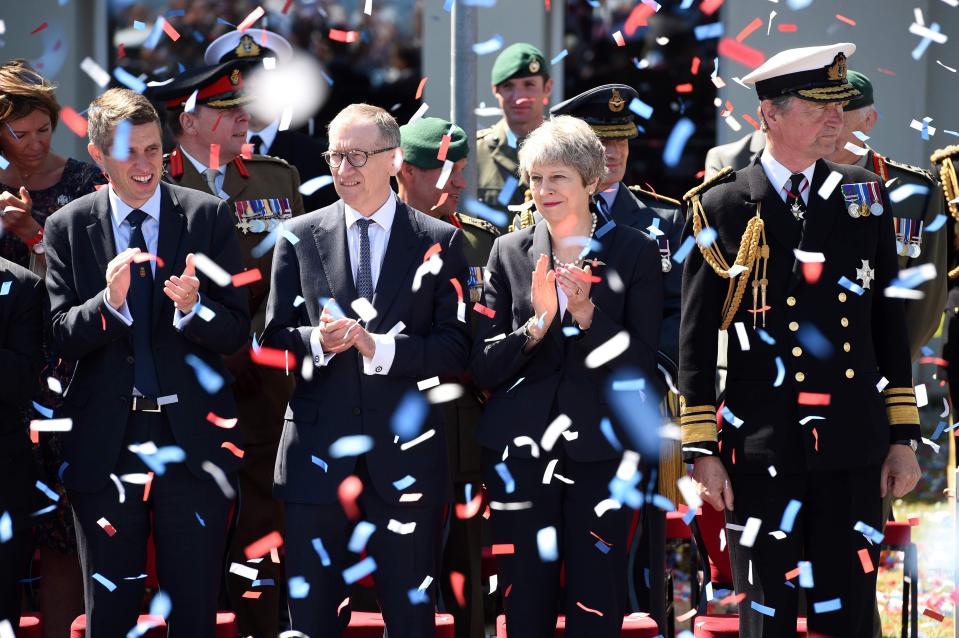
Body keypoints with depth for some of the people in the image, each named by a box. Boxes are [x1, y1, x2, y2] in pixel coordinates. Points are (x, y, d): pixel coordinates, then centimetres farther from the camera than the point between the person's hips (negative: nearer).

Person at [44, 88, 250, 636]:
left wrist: (192, 308, -23)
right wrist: (109, 302, -21)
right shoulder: (67, 228, 3)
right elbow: (63, 337, -2)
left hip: (194, 438, -1)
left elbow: (237, 331, -2)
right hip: (106, 442, 1)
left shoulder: (209, 216, 1)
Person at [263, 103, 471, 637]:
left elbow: (455, 350, -3)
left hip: (406, 454, -1)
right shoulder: (299, 238, 9)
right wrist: (318, 341, -15)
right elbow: (275, 336, 7)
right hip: (318, 450, 1)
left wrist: (376, 346, -17)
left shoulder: (441, 243, 4)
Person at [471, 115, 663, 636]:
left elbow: (640, 366, -2)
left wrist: (587, 314, -17)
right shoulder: (510, 252, 9)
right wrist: (538, 322, -13)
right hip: (520, 452, 2)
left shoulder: (634, 252, 2)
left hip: (599, 455, -2)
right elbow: (485, 368, 4)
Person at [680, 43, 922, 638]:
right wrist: (702, 450, -3)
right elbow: (697, 337, 0)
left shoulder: (865, 197, 9)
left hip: (854, 444, 2)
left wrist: (903, 437, 9)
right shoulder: (721, 207, -1)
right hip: (763, 448, -2)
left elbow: (890, 321, 12)